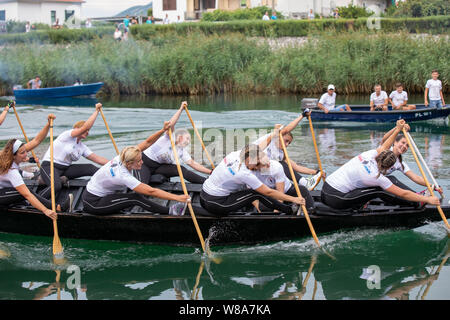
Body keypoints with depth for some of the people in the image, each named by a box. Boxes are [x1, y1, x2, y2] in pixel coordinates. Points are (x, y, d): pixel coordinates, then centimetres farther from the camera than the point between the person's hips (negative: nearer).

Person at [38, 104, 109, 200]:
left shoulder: (82, 147, 11)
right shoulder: (68, 135, -10)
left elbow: (97, 158, 7)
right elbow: (85, 126, -22)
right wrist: (96, 111, -17)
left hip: (65, 168, 7)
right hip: (49, 166, -7)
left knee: (90, 168, -11)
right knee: (57, 186, -37)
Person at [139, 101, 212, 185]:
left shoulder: (182, 151, 4)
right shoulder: (169, 137, -12)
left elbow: (193, 164, 1)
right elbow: (171, 124, -32)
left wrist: (210, 172, -6)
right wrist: (181, 109, -33)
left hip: (159, 167, 5)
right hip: (145, 163, -5)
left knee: (181, 169, -17)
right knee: (142, 185, -35)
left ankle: (207, 182, -18)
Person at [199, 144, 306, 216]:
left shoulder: (235, 154, -2)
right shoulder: (244, 174, -22)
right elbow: (268, 192, -17)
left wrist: (261, 163, 9)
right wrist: (293, 199, -13)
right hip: (216, 206, -8)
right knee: (257, 193, -6)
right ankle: (289, 210, 6)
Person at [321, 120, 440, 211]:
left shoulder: (369, 154, 5)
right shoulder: (377, 176, -11)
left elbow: (384, 147, 28)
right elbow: (403, 194, -6)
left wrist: (397, 130, 29)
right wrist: (427, 199, 1)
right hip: (336, 200, -8)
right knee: (378, 191, -3)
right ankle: (416, 204, 8)